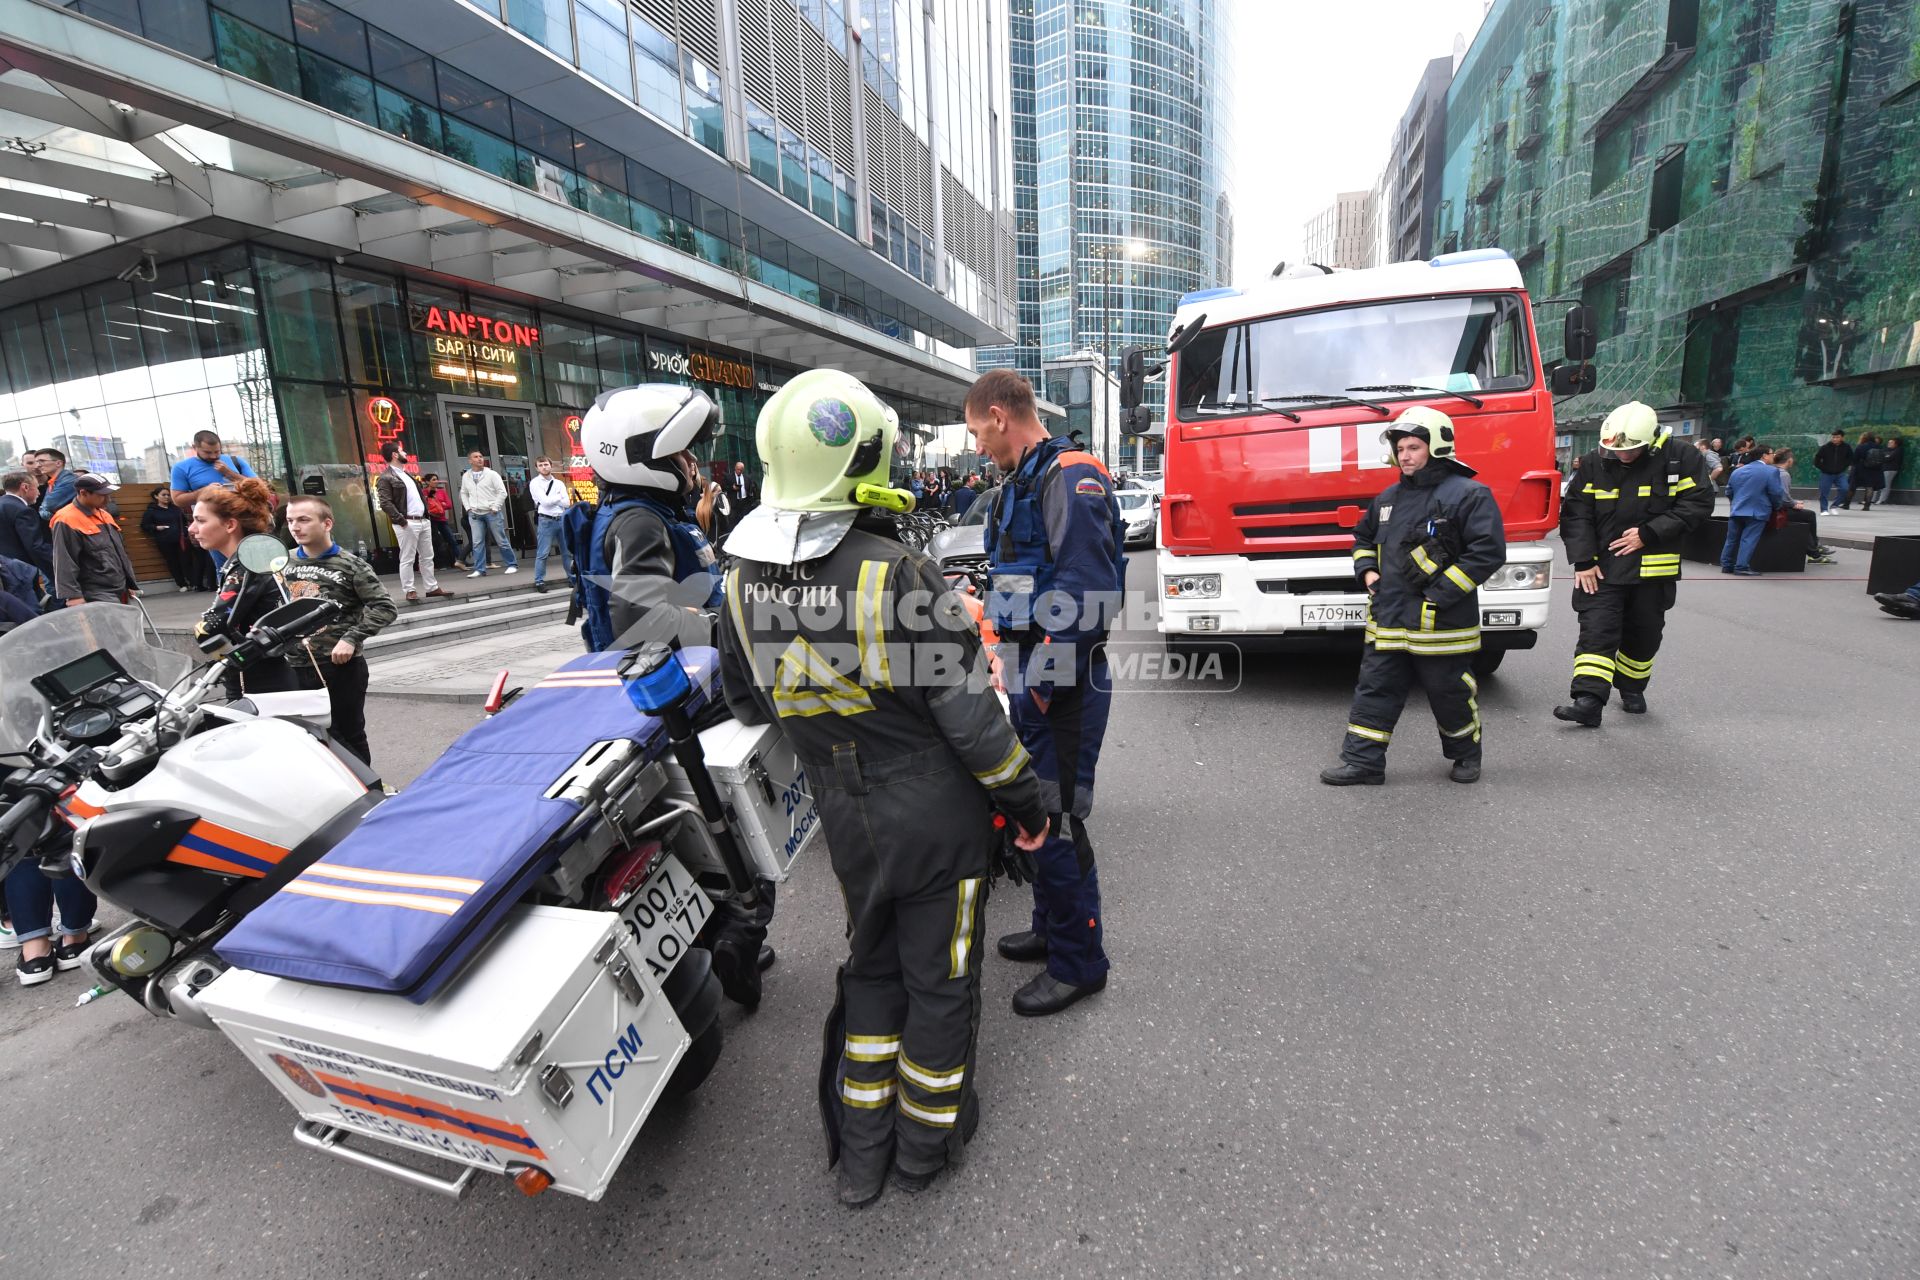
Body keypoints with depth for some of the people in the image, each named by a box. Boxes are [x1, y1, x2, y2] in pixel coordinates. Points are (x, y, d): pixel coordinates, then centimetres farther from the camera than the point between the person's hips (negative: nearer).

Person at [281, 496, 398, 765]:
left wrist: (351, 638, -19)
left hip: (341, 665, -4)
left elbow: (385, 608, -12)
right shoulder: (284, 562, 7)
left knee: (350, 735, 7)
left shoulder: (350, 565, -7)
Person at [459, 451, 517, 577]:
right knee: (477, 543, -1)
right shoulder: (466, 477, 10)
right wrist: (468, 508, 7)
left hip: (492, 513, -3)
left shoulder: (492, 474, -2)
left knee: (501, 541, 2)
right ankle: (479, 570, 2)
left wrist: (495, 508, -9)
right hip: (474, 514, 3)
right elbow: (463, 493, 20)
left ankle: (512, 565, 12)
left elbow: (502, 492, -5)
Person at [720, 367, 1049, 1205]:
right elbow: (967, 710, -21)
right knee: (940, 977, 16)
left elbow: (747, 701, 8)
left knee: (871, 969, 25)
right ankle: (926, 1144, 38)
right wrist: (1023, 797, -7)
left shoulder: (744, 580, -5)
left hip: (847, 820, 5)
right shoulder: (897, 573, -24)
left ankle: (861, 1151, 38)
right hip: (939, 818, -5)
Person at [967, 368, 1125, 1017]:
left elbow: (1089, 594, -24)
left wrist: (1041, 674, -22)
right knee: (1034, 809, 19)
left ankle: (1078, 963, 17)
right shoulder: (1022, 484, 17)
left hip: (1064, 687, -10)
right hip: (1030, 678, 10)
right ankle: (1051, 928, 37)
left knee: (1057, 820, -2)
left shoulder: (1072, 476, -15)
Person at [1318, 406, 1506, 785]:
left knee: (1452, 693, 9)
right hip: (1387, 619, 6)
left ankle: (1466, 754, 33)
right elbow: (1364, 536, 29)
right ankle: (1363, 761, 8)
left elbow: (1488, 551, -15)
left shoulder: (1469, 495, -8)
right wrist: (1366, 570, 9)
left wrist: (1442, 593, -18)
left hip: (1440, 623, -6)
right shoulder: (1389, 497, 13)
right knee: (1375, 688, 3)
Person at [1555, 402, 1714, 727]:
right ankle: (1588, 700, -13)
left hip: (1653, 569, 1)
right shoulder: (1594, 464, -5)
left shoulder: (1681, 461, -5)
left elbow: (1697, 504, -7)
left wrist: (1648, 534, -17)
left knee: (1643, 635, 13)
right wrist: (1583, 560, -12)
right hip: (1602, 568, -1)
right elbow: (1576, 513, -6)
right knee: (1596, 631, -9)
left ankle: (1631, 688, 34)